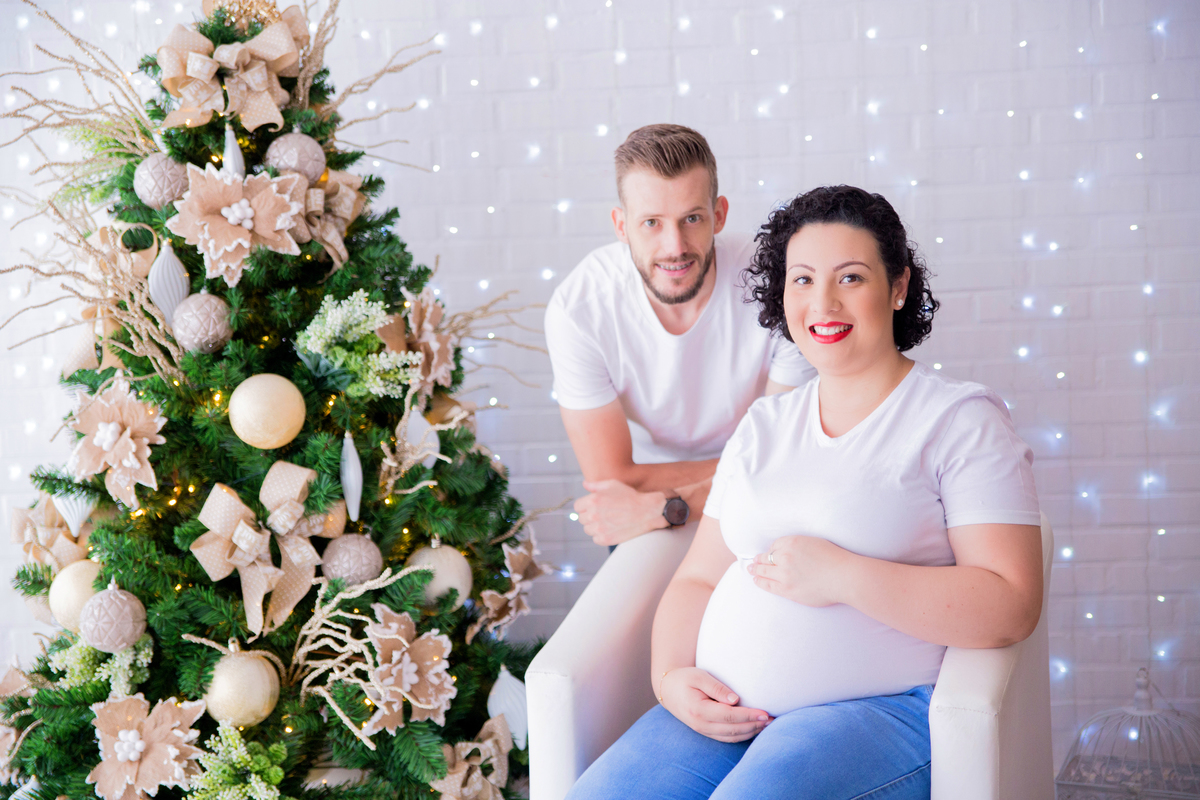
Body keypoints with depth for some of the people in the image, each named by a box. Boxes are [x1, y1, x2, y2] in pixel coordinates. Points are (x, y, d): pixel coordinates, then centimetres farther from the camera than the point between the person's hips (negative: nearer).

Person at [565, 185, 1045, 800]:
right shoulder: (763, 426, 19)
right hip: (729, 714, 5)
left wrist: (842, 577, -16)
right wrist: (671, 677, -2)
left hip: (883, 709, -5)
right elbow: (698, 580, 19)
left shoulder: (962, 420, 0)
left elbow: (1012, 606, -11)